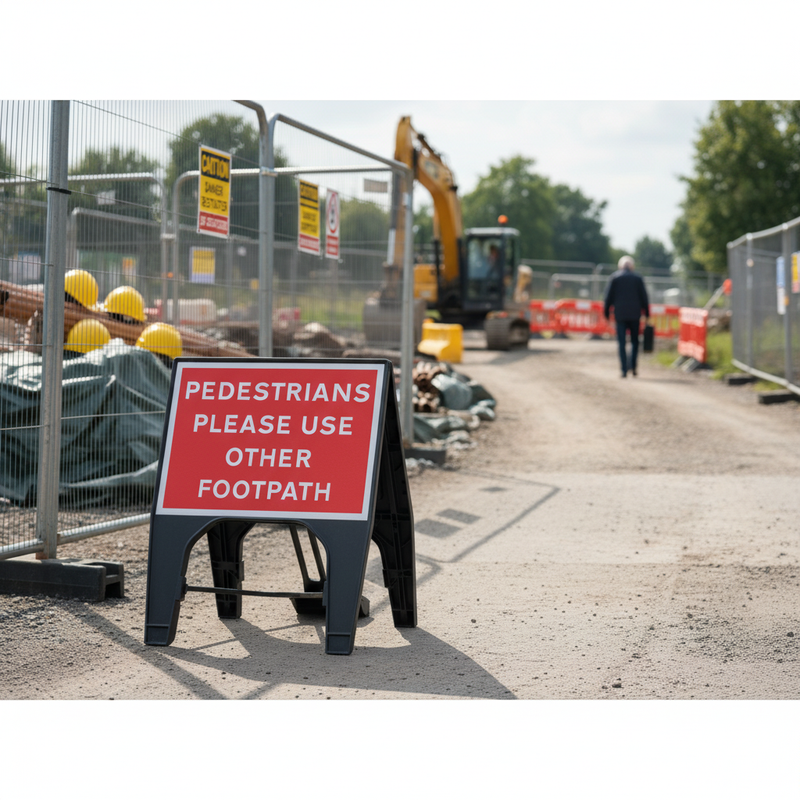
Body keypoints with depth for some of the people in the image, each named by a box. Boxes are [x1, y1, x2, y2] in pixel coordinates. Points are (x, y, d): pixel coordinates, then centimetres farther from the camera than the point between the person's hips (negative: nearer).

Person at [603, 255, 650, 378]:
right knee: (635, 341, 11)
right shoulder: (637, 278, 4)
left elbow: (609, 296, 2)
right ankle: (633, 366, -6)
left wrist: (606, 312, 8)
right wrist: (646, 313, 12)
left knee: (622, 342, 1)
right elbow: (643, 297, 6)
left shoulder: (614, 278, 2)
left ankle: (624, 369, -5)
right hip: (634, 314, 1)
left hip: (620, 314, -1)